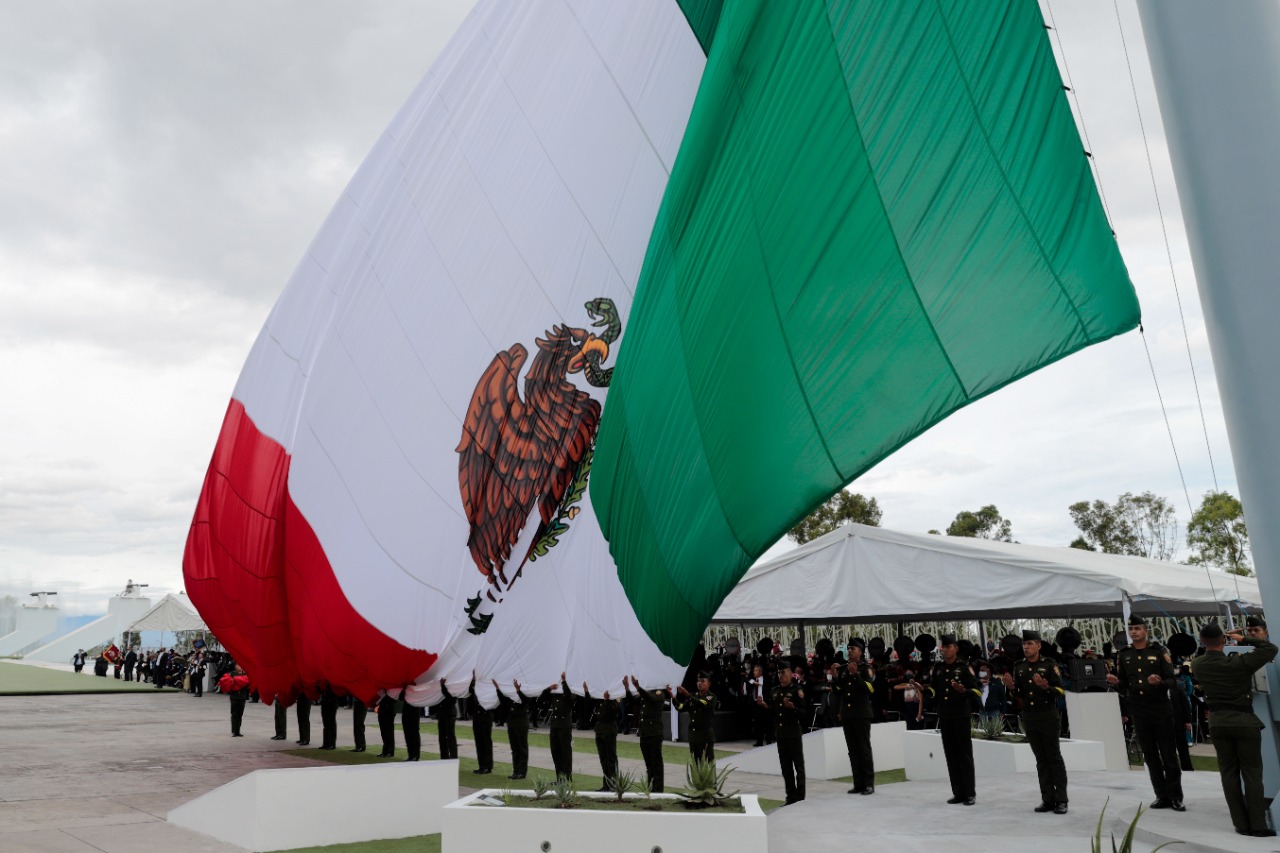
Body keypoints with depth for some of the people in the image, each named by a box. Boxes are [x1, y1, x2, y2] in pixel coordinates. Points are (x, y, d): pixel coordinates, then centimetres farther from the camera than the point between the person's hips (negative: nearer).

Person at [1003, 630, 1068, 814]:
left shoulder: (1049, 665, -5)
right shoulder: (1019, 667, 8)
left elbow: (1061, 691, -9)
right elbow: (1017, 695, 12)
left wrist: (1046, 687, -26)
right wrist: (1011, 687, -9)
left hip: (1048, 716, -4)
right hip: (1029, 718, 4)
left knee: (1054, 757, 0)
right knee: (1041, 759, 8)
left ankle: (1061, 800, 4)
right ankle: (1047, 799, 11)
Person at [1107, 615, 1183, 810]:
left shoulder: (1158, 652, -2)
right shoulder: (1124, 655, 7)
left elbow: (1173, 681, -5)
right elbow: (1123, 685, 11)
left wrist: (1160, 682, -25)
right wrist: (1116, 682, -11)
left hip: (1161, 710, -3)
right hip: (1139, 713, 3)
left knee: (1168, 754, 1)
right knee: (1150, 756, 8)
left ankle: (1176, 797, 9)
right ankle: (1162, 797, 15)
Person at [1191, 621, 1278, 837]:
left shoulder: (1197, 665, -3)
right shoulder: (1238, 663, -17)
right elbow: (1271, 648, -7)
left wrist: (1222, 641, 15)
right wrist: (1244, 639, -2)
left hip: (1218, 722, 3)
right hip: (1244, 721, -3)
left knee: (1229, 773, 8)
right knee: (1252, 773, 3)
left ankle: (1242, 824, 9)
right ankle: (1258, 825, 3)